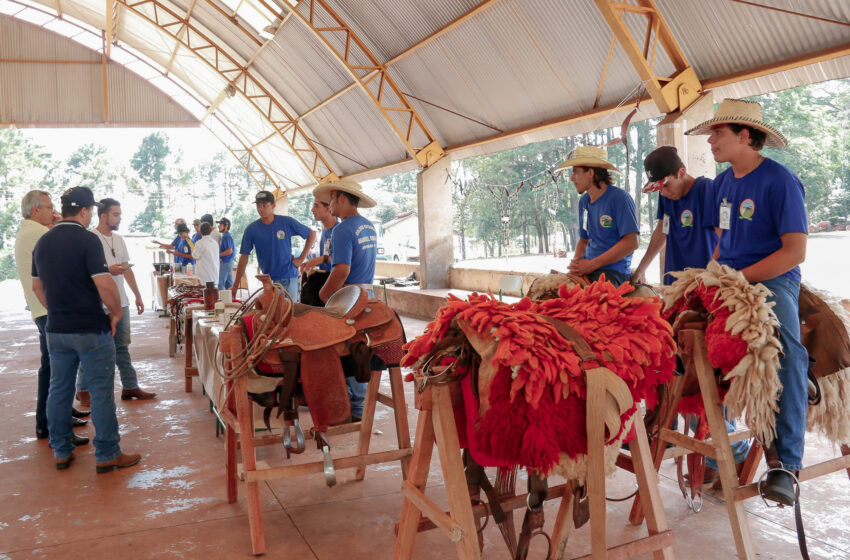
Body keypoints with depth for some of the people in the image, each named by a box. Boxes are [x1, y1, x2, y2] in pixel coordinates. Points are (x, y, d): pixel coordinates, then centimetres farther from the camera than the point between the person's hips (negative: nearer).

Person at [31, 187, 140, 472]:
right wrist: (116, 312, -8)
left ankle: (61, 452, 24)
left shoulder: (43, 242, 9)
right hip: (91, 330, -7)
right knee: (101, 392, 1)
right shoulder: (86, 239, -14)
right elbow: (104, 284, -22)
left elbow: (37, 286, 17)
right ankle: (107, 455, 6)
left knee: (59, 390, 14)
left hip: (56, 330, 7)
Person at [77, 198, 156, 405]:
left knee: (122, 346, 11)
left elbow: (127, 269, 18)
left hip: (120, 302, 7)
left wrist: (138, 295, 17)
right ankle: (83, 390, 16)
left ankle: (130, 386, 17)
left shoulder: (118, 239, 13)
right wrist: (108, 270, -25)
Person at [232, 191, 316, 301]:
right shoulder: (251, 229, -1)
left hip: (289, 276, 0)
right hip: (268, 279, 1)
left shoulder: (287, 222, -3)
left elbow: (312, 234, 6)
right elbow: (244, 257, 1)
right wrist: (235, 286, -2)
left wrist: (301, 258, -1)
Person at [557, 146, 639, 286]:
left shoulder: (619, 198, -9)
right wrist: (576, 261, -1)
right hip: (587, 269, 7)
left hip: (613, 271, -7)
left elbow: (631, 243, -15)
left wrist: (592, 264, -16)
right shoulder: (583, 201, 15)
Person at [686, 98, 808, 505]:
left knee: (787, 353, -33)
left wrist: (738, 277, -16)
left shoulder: (779, 181, -8)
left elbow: (795, 251, -14)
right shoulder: (722, 182, 14)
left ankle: (784, 462, -29)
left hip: (771, 281, -7)